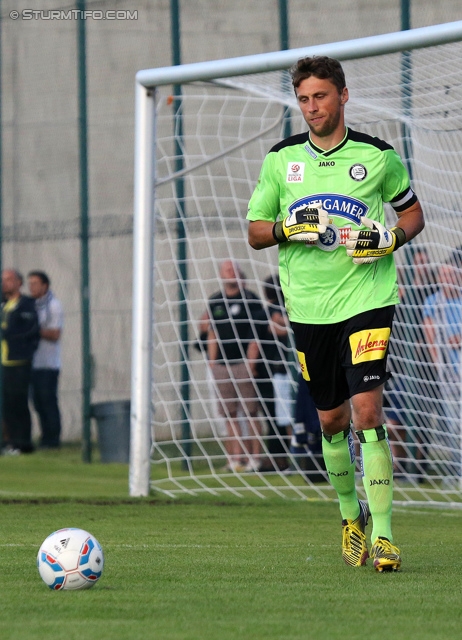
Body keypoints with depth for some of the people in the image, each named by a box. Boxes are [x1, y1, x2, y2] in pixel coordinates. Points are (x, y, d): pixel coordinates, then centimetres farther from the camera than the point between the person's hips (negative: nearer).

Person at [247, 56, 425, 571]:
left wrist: (392, 238, -8)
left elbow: (412, 213, 13)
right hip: (308, 307, 3)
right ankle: (351, 515, 32)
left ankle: (382, 533, -15)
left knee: (367, 412, -15)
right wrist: (289, 229, -11)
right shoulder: (280, 159, 5)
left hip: (367, 299, -3)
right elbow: (255, 232, 10)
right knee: (332, 420, 10)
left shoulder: (377, 156, 0)